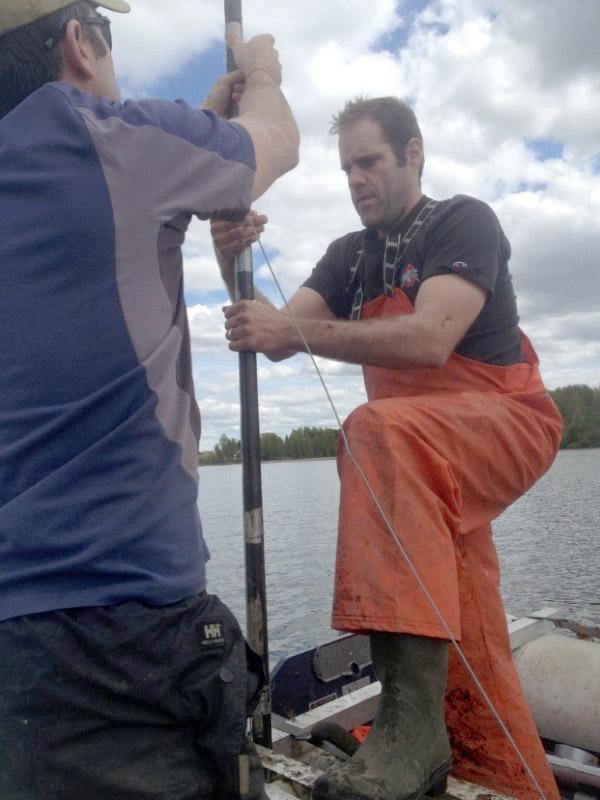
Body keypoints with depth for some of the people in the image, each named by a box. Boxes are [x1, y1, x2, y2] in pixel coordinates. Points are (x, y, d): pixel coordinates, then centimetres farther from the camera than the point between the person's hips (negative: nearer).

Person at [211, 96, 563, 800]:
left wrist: (293, 330, -32)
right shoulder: (349, 255, 10)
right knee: (470, 651, 2)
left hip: (509, 422, -6)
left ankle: (412, 719, -38)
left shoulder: (464, 222, -9)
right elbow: (281, 338, -3)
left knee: (380, 428, -36)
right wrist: (234, 267, -20)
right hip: (433, 468, 7)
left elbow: (429, 341, -27)